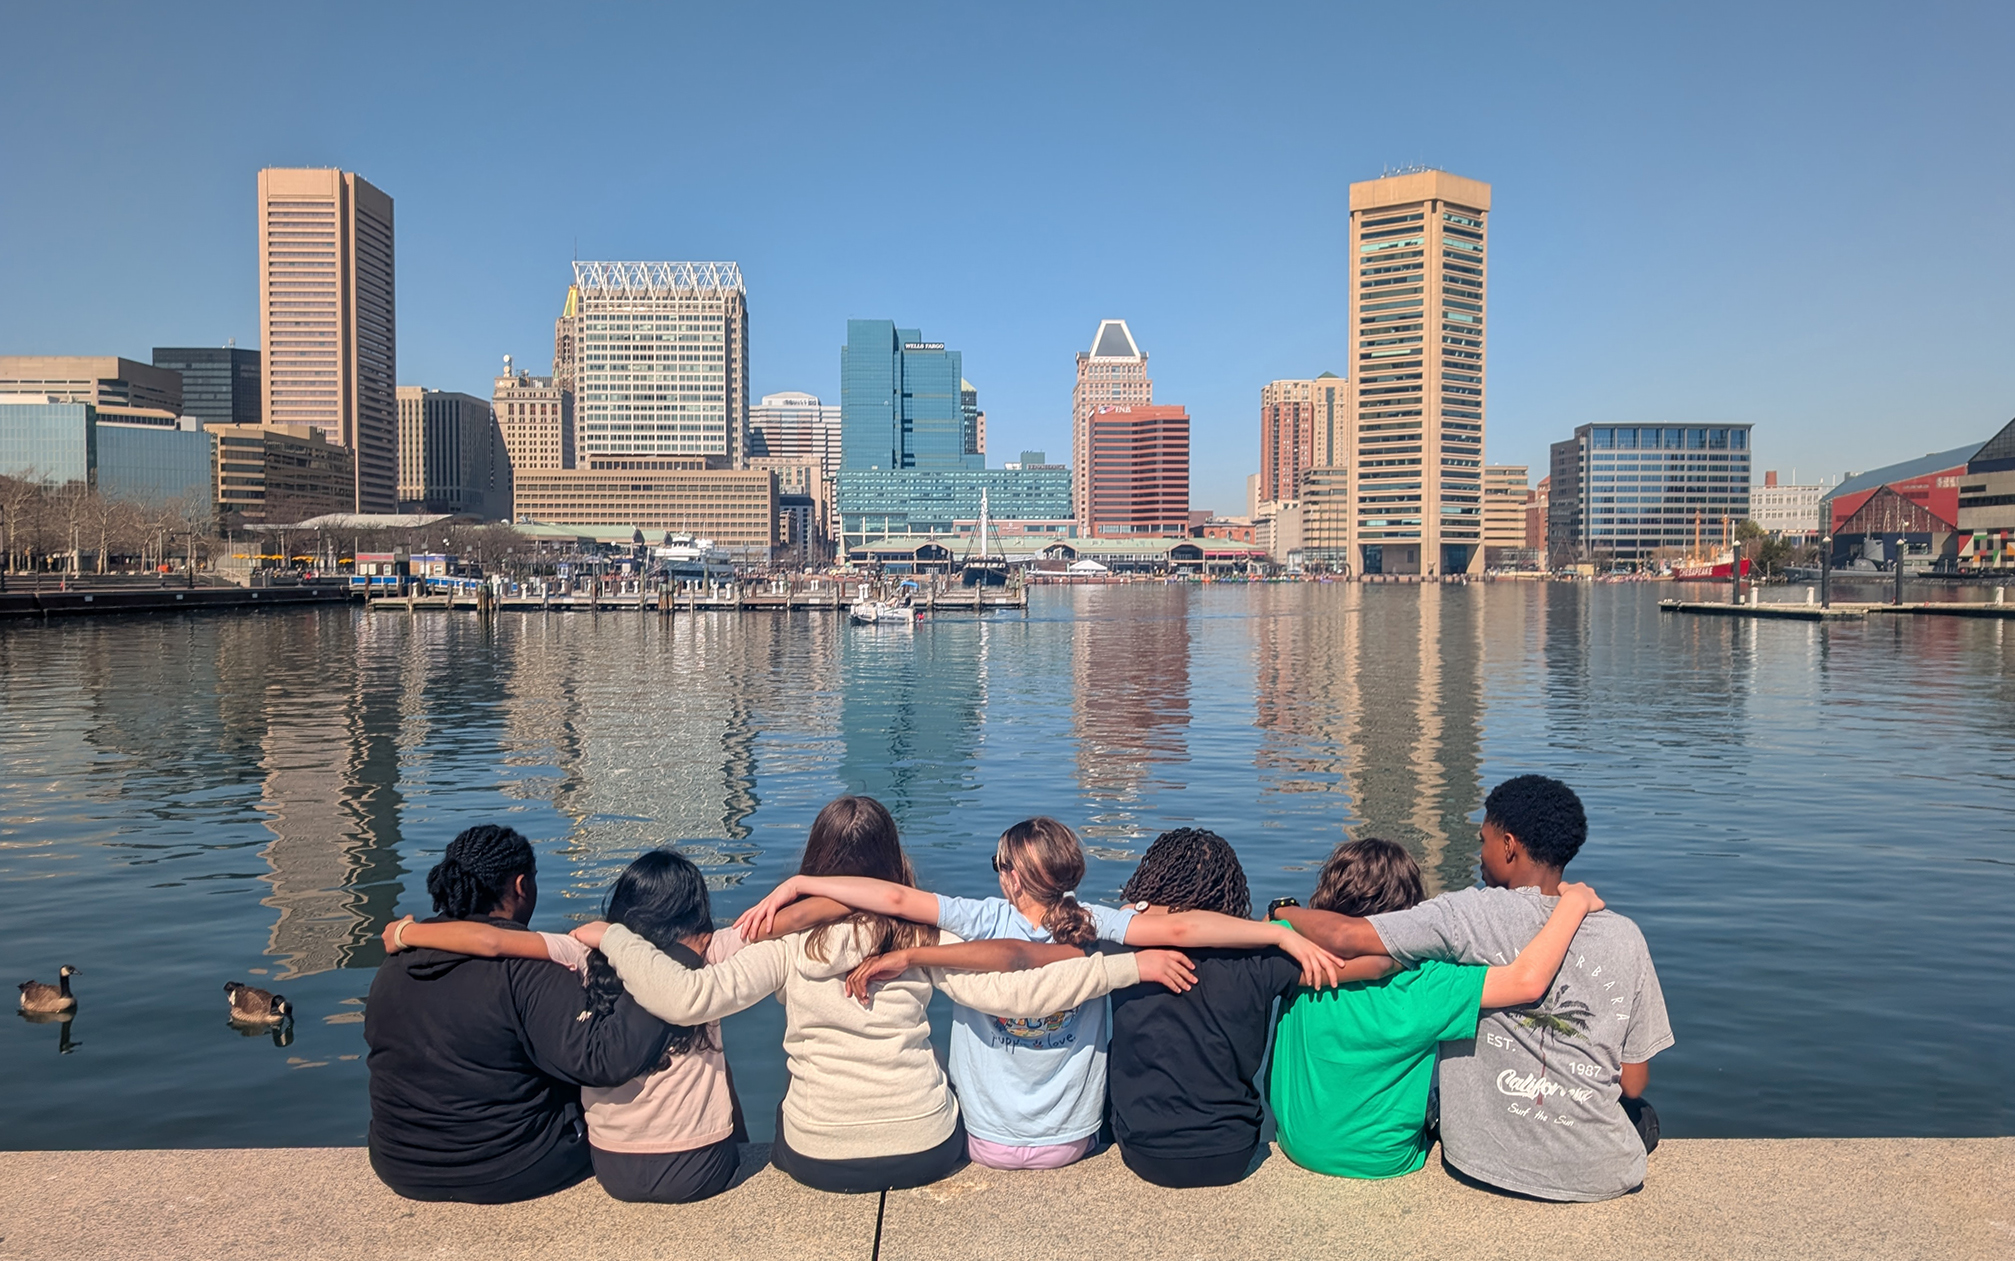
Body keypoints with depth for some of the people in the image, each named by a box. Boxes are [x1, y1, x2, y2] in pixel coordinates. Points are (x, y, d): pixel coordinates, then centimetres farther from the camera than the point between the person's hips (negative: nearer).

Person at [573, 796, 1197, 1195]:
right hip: (926, 1151, 1)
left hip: (819, 1160, 0)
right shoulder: (924, 937, -9)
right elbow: (1011, 992, -16)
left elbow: (686, 997, -21)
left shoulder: (790, 944, -11)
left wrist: (612, 937, -8)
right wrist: (1130, 965, -13)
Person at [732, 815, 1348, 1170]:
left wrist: (796, 883, -21)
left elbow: (896, 898, -27)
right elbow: (1177, 928, -27)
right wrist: (1285, 933, -25)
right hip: (1072, 1144, 1)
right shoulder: (1094, 927, -17)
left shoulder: (983, 922, -20)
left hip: (986, 1143, -1)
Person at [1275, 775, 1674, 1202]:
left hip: (1484, 1164, -2)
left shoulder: (1474, 914, -16)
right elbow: (1633, 1082, -1)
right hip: (1600, 1177, 2)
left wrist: (1285, 914, -4)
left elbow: (1347, 936, -24)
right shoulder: (1624, 938, -6)